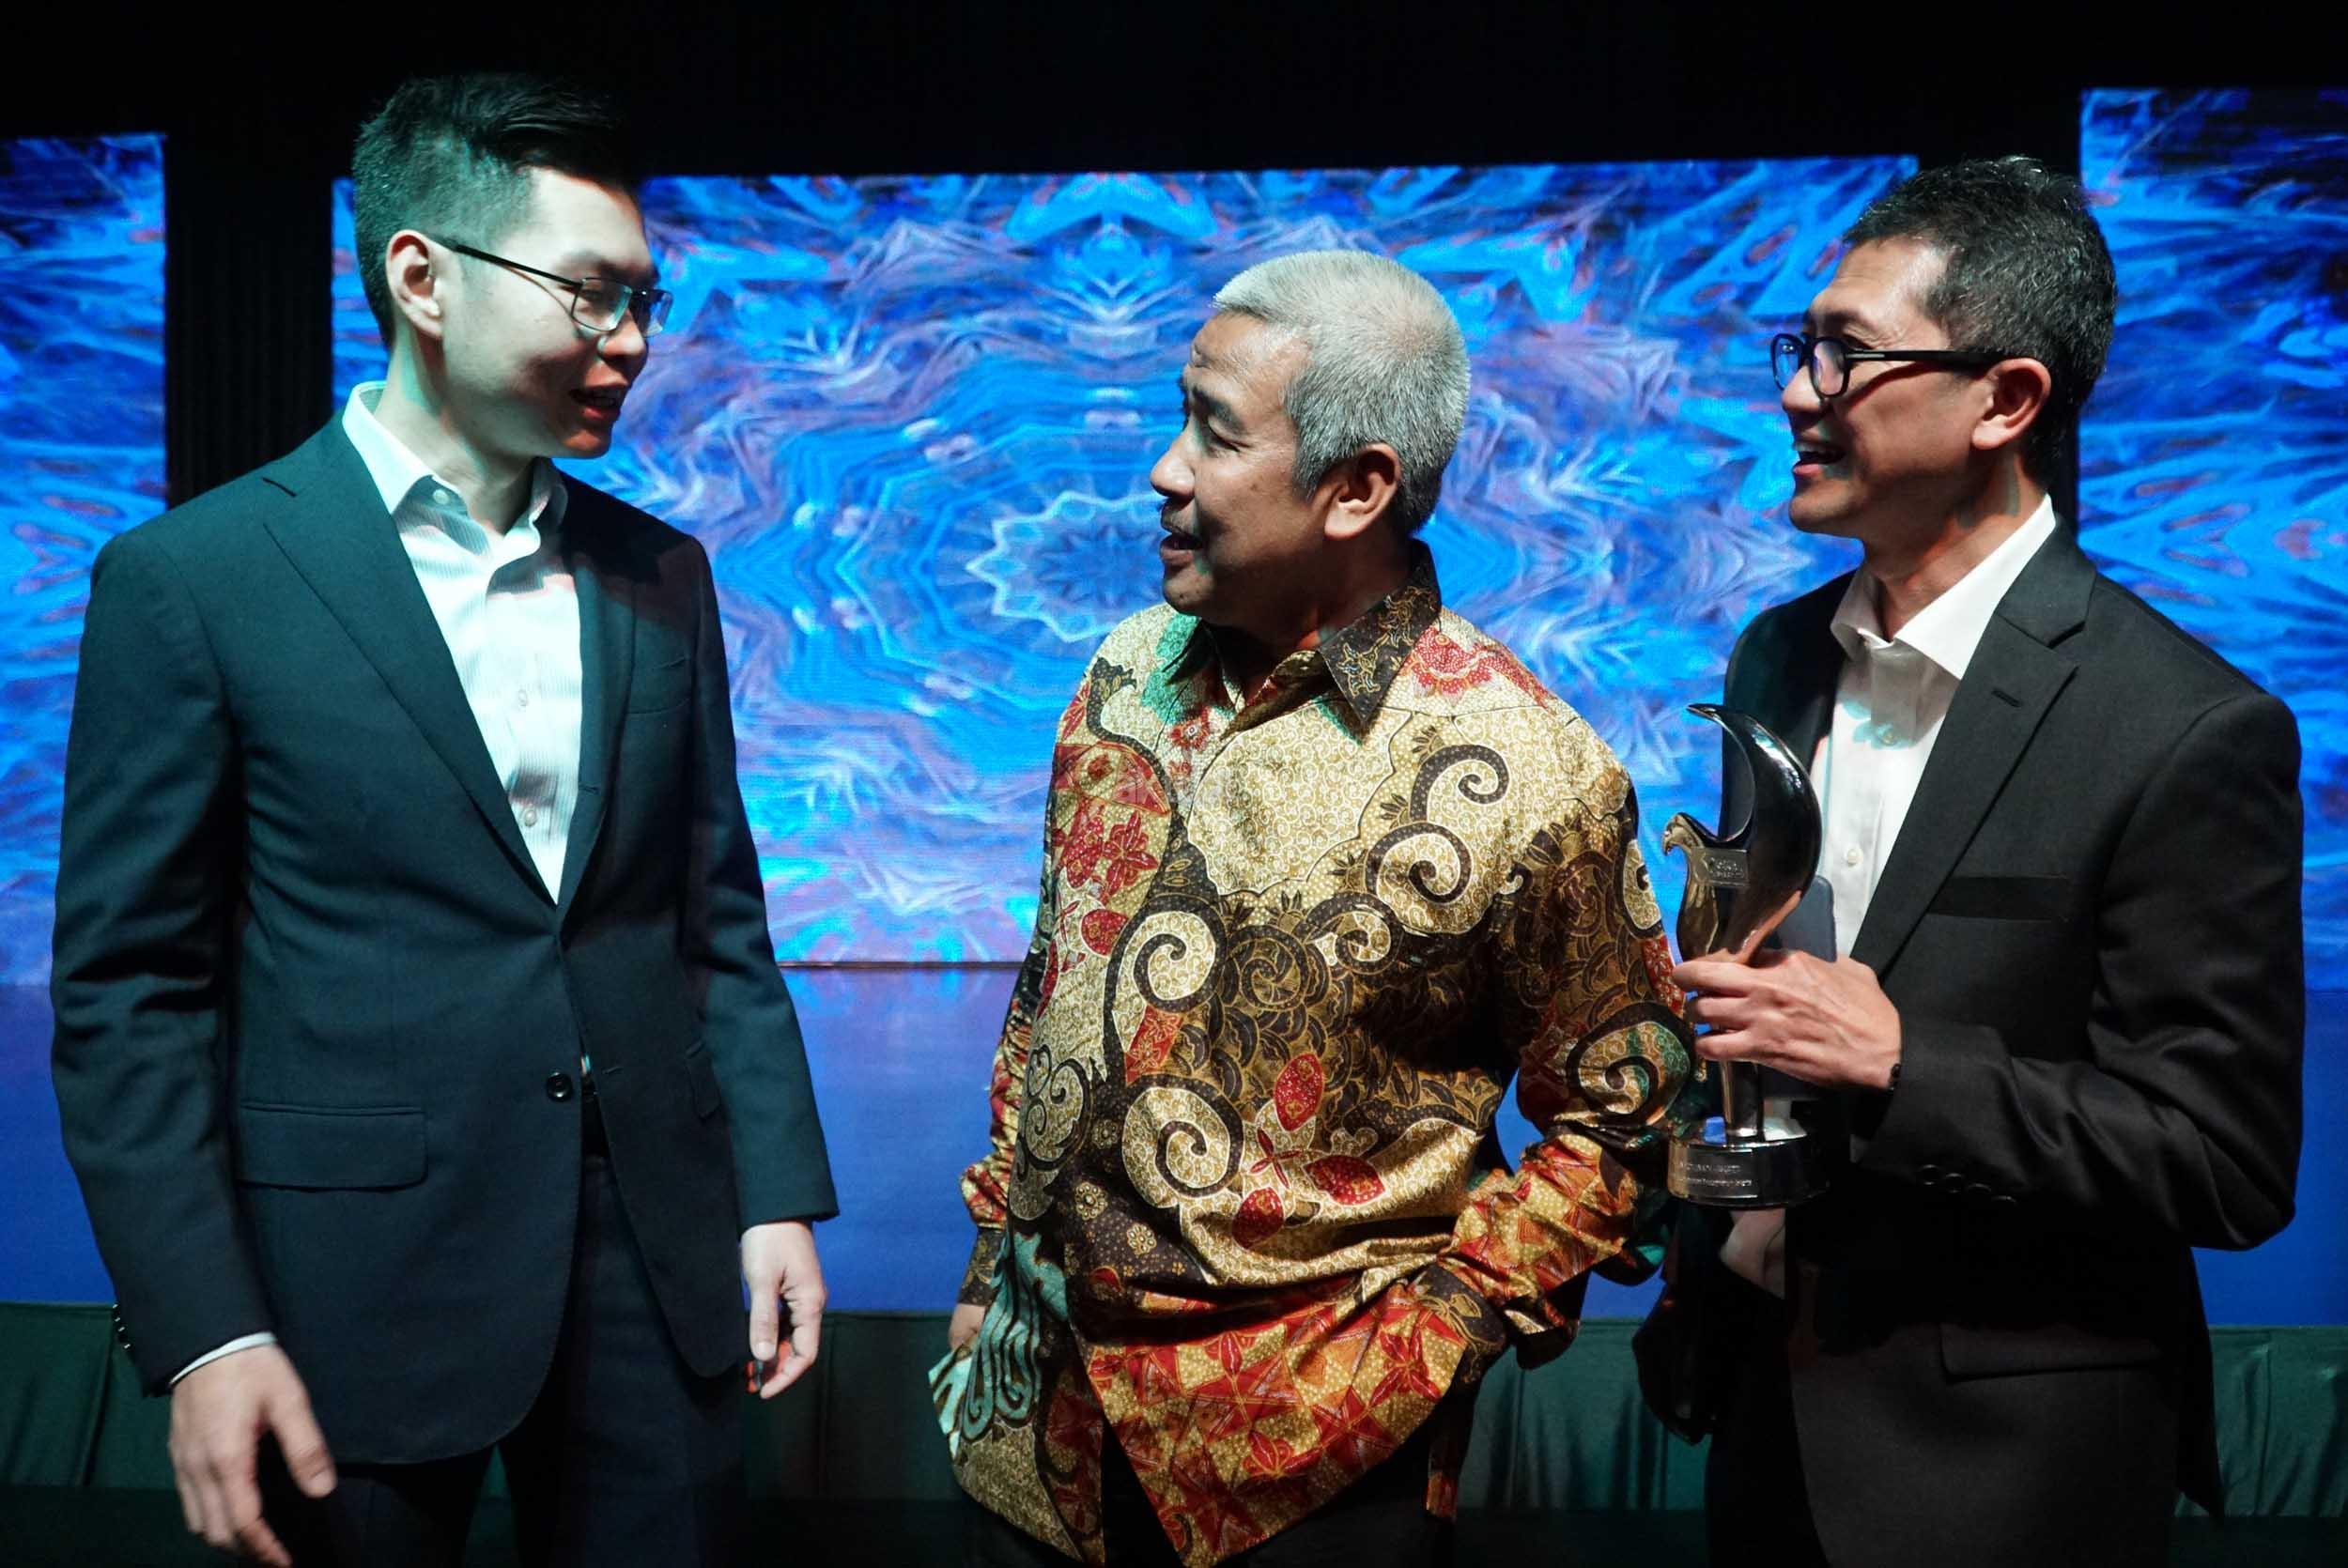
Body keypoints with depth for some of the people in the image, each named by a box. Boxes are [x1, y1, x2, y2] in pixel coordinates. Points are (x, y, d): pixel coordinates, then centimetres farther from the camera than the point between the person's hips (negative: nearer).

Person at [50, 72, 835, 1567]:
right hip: (354, 1286, -3)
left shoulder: (662, 577, 6)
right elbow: (128, 986, -6)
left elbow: (720, 919, 10)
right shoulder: (193, 578, -7)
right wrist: (199, 1331, -10)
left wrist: (779, 1195, 5)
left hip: (657, 1269, 4)